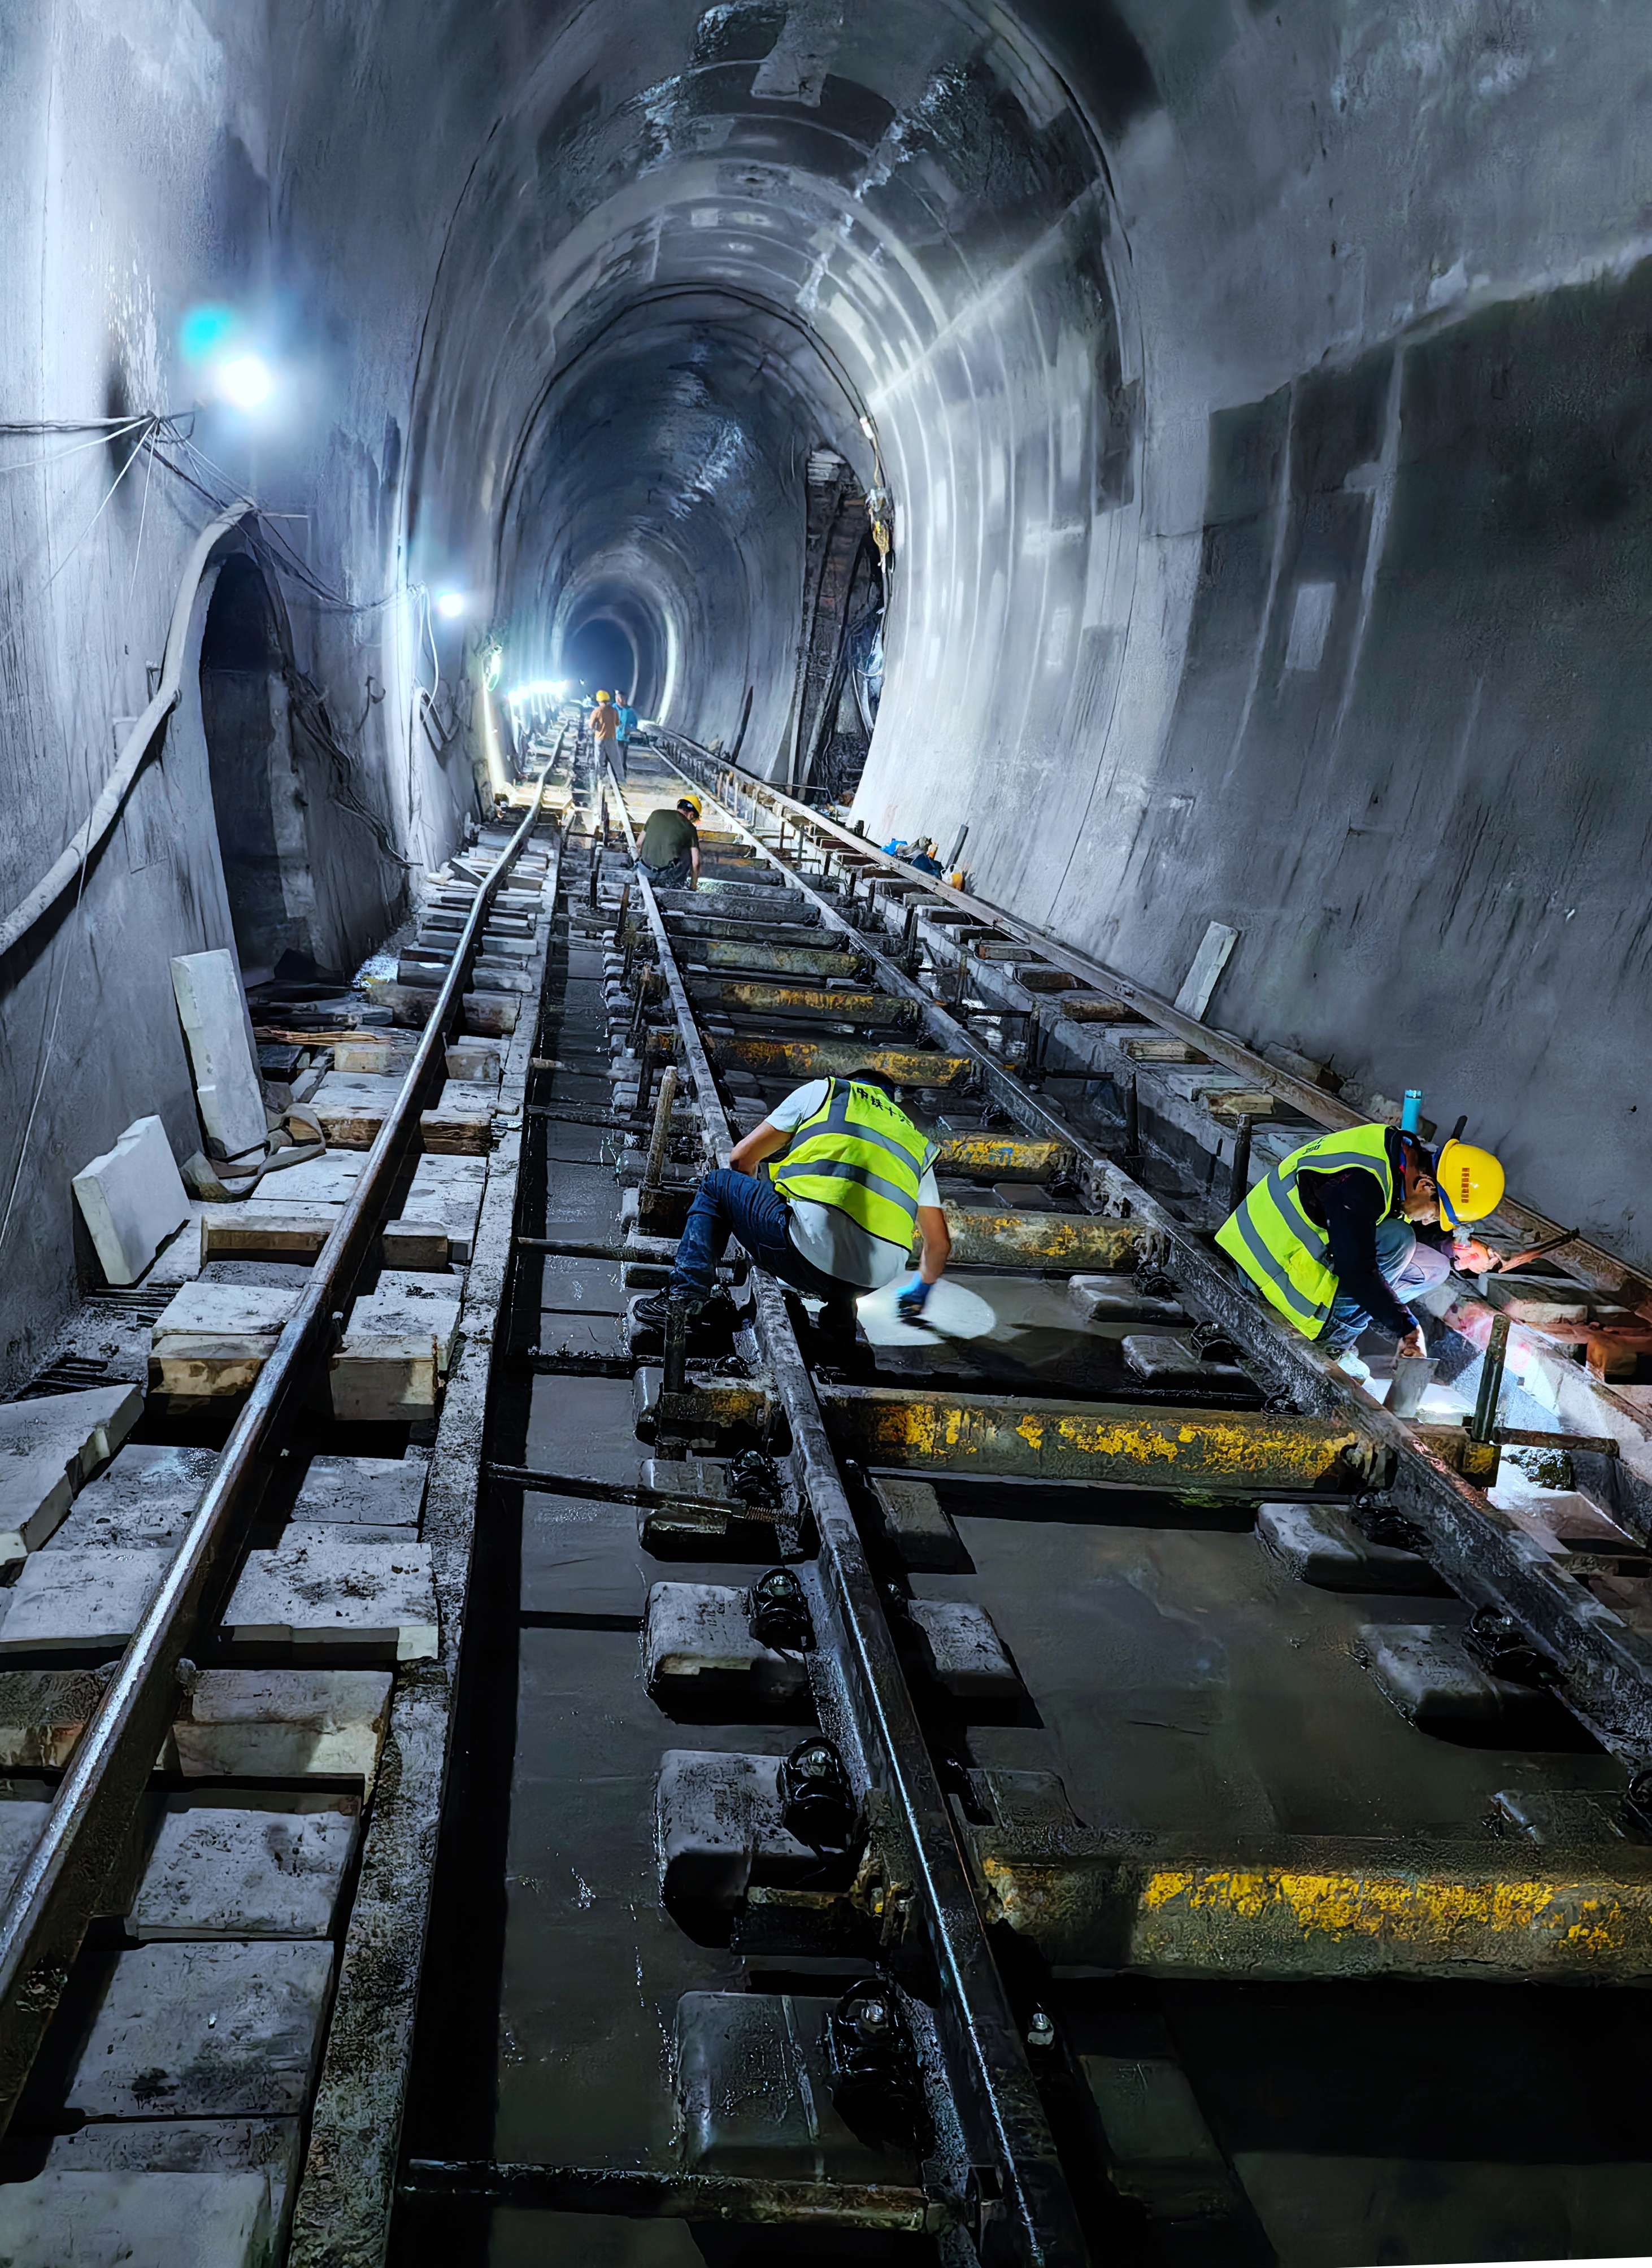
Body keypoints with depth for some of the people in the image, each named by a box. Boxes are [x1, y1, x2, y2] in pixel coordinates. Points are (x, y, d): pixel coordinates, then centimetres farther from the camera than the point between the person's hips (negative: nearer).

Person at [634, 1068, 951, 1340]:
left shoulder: (824, 1090, 20)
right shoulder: (918, 1143, 29)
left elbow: (742, 1160, 20)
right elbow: (939, 1242, 30)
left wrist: (754, 1215, 42)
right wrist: (921, 1289, 51)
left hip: (813, 1254, -4)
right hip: (875, 1280, 4)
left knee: (717, 1184, 22)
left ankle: (687, 1295, 5)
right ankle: (840, 1307, 15)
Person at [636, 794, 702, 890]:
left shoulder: (656, 814, 12)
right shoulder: (689, 827, 4)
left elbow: (639, 845, 16)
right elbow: (695, 863, 2)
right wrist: (694, 887, 16)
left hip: (645, 869, 4)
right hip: (668, 873, -3)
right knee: (689, 851, 22)